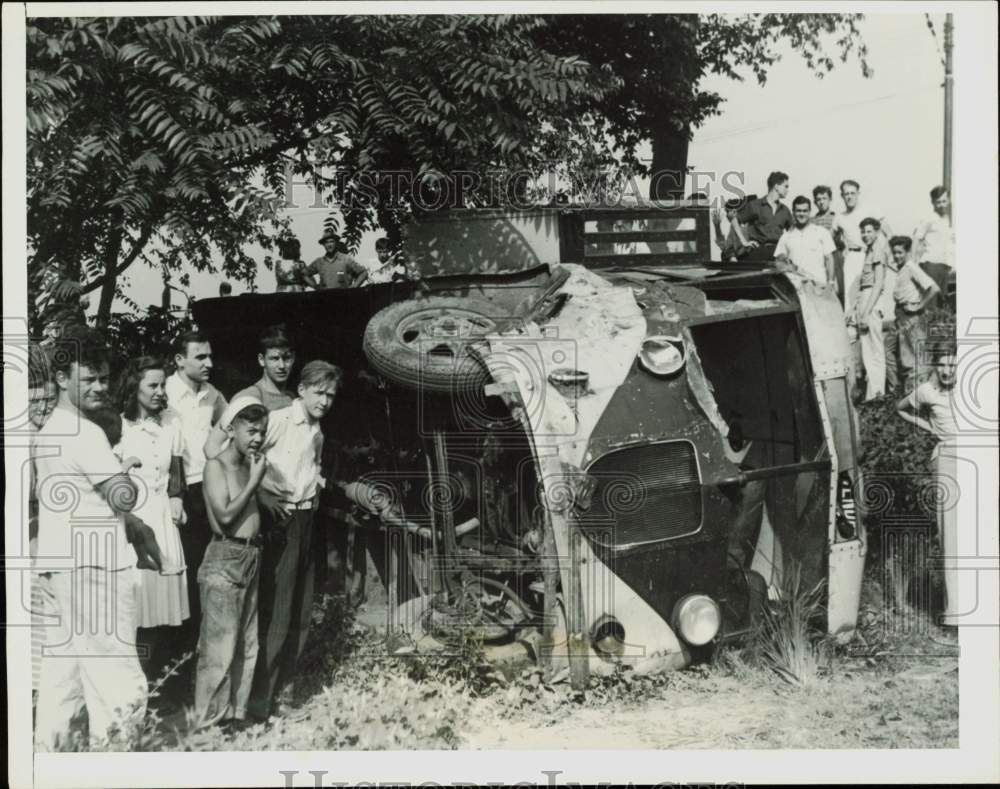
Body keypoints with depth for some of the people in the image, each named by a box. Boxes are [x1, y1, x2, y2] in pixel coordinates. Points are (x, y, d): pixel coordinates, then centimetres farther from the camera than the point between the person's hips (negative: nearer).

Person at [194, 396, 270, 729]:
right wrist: (255, 481, -15)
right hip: (225, 559, -8)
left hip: (251, 558, 8)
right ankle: (209, 720, 7)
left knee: (246, 644, 13)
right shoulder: (216, 466, -10)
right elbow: (224, 516, -19)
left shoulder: (249, 465, 11)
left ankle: (235, 712, 23)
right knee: (220, 645, -3)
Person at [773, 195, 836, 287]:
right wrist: (783, 257, -8)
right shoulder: (786, 236, 17)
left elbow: (829, 259, 8)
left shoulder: (822, 233, 12)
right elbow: (777, 259, 16)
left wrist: (830, 282, -2)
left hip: (819, 283, -1)